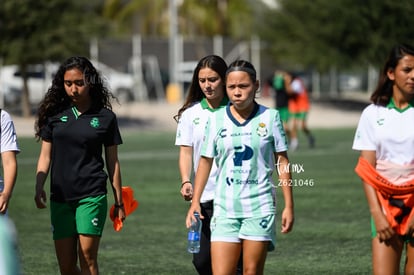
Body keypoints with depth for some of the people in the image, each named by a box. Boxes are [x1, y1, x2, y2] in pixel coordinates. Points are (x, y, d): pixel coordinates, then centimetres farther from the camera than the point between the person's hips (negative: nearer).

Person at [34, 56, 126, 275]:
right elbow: (45, 156, 8)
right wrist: (39, 188, -7)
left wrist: (119, 201, 9)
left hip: (92, 195, -3)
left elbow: (112, 162, 7)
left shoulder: (105, 117, 2)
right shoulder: (55, 114, 6)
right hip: (60, 197, 3)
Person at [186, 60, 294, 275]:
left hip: (259, 207, -1)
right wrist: (195, 201, 9)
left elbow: (282, 162, 4)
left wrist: (289, 206, 1)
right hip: (225, 208, 1)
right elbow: (205, 161, 13)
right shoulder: (216, 119, 5)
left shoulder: (270, 117, 1)